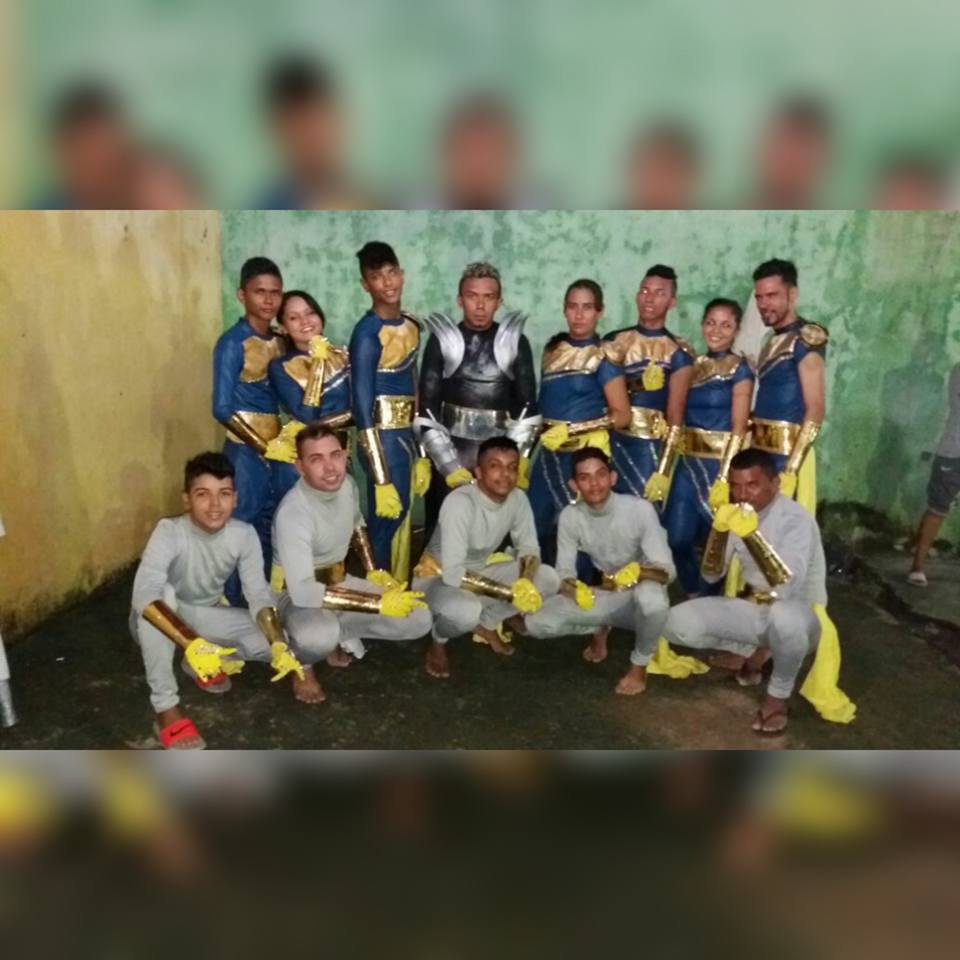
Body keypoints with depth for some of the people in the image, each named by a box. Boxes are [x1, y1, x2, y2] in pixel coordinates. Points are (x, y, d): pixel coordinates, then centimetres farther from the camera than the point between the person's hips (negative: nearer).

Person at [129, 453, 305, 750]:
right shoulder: (169, 531, -29)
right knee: (162, 591, -39)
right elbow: (144, 595, -43)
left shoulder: (244, 535, -17)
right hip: (159, 625, -3)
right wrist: (192, 645, -55)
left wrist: (278, 645, -36)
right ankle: (166, 709, -27)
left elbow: (258, 595, -18)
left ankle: (207, 662, 8)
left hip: (206, 617, 3)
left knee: (275, 639, -20)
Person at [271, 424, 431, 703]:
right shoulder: (292, 513, -31)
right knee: (319, 636, -41)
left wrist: (374, 572, 6)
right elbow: (303, 592, -37)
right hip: (296, 594, -6)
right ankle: (301, 663, -4)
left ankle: (340, 636, 8)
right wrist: (378, 603, -36)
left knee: (419, 619, -6)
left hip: (340, 582, 7)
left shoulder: (347, 484, -8)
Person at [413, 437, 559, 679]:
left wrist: (526, 581, -24)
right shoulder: (460, 502, -31)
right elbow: (453, 573, -34)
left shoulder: (518, 498, -13)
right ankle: (439, 641, -2)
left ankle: (487, 623, 7)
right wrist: (510, 592, -34)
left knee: (548, 577, -11)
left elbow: (528, 547, -1)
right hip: (437, 576, -6)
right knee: (466, 610, -39)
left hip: (480, 571, 6)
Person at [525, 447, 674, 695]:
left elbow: (667, 569, -24)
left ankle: (639, 664, -8)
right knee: (535, 622, -18)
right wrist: (571, 586, -31)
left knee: (652, 599, -42)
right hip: (604, 597, 3)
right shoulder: (570, 516, -12)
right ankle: (599, 629, 13)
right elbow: (564, 570, -7)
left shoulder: (640, 509, -23)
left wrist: (637, 572, -46)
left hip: (640, 594, -3)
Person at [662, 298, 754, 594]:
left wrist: (725, 476, -17)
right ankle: (694, 597, 25)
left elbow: (739, 427, -10)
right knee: (677, 537, 4)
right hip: (688, 461, 5)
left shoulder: (739, 368, -4)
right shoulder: (693, 365, 11)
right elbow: (680, 416, 11)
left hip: (720, 463, -5)